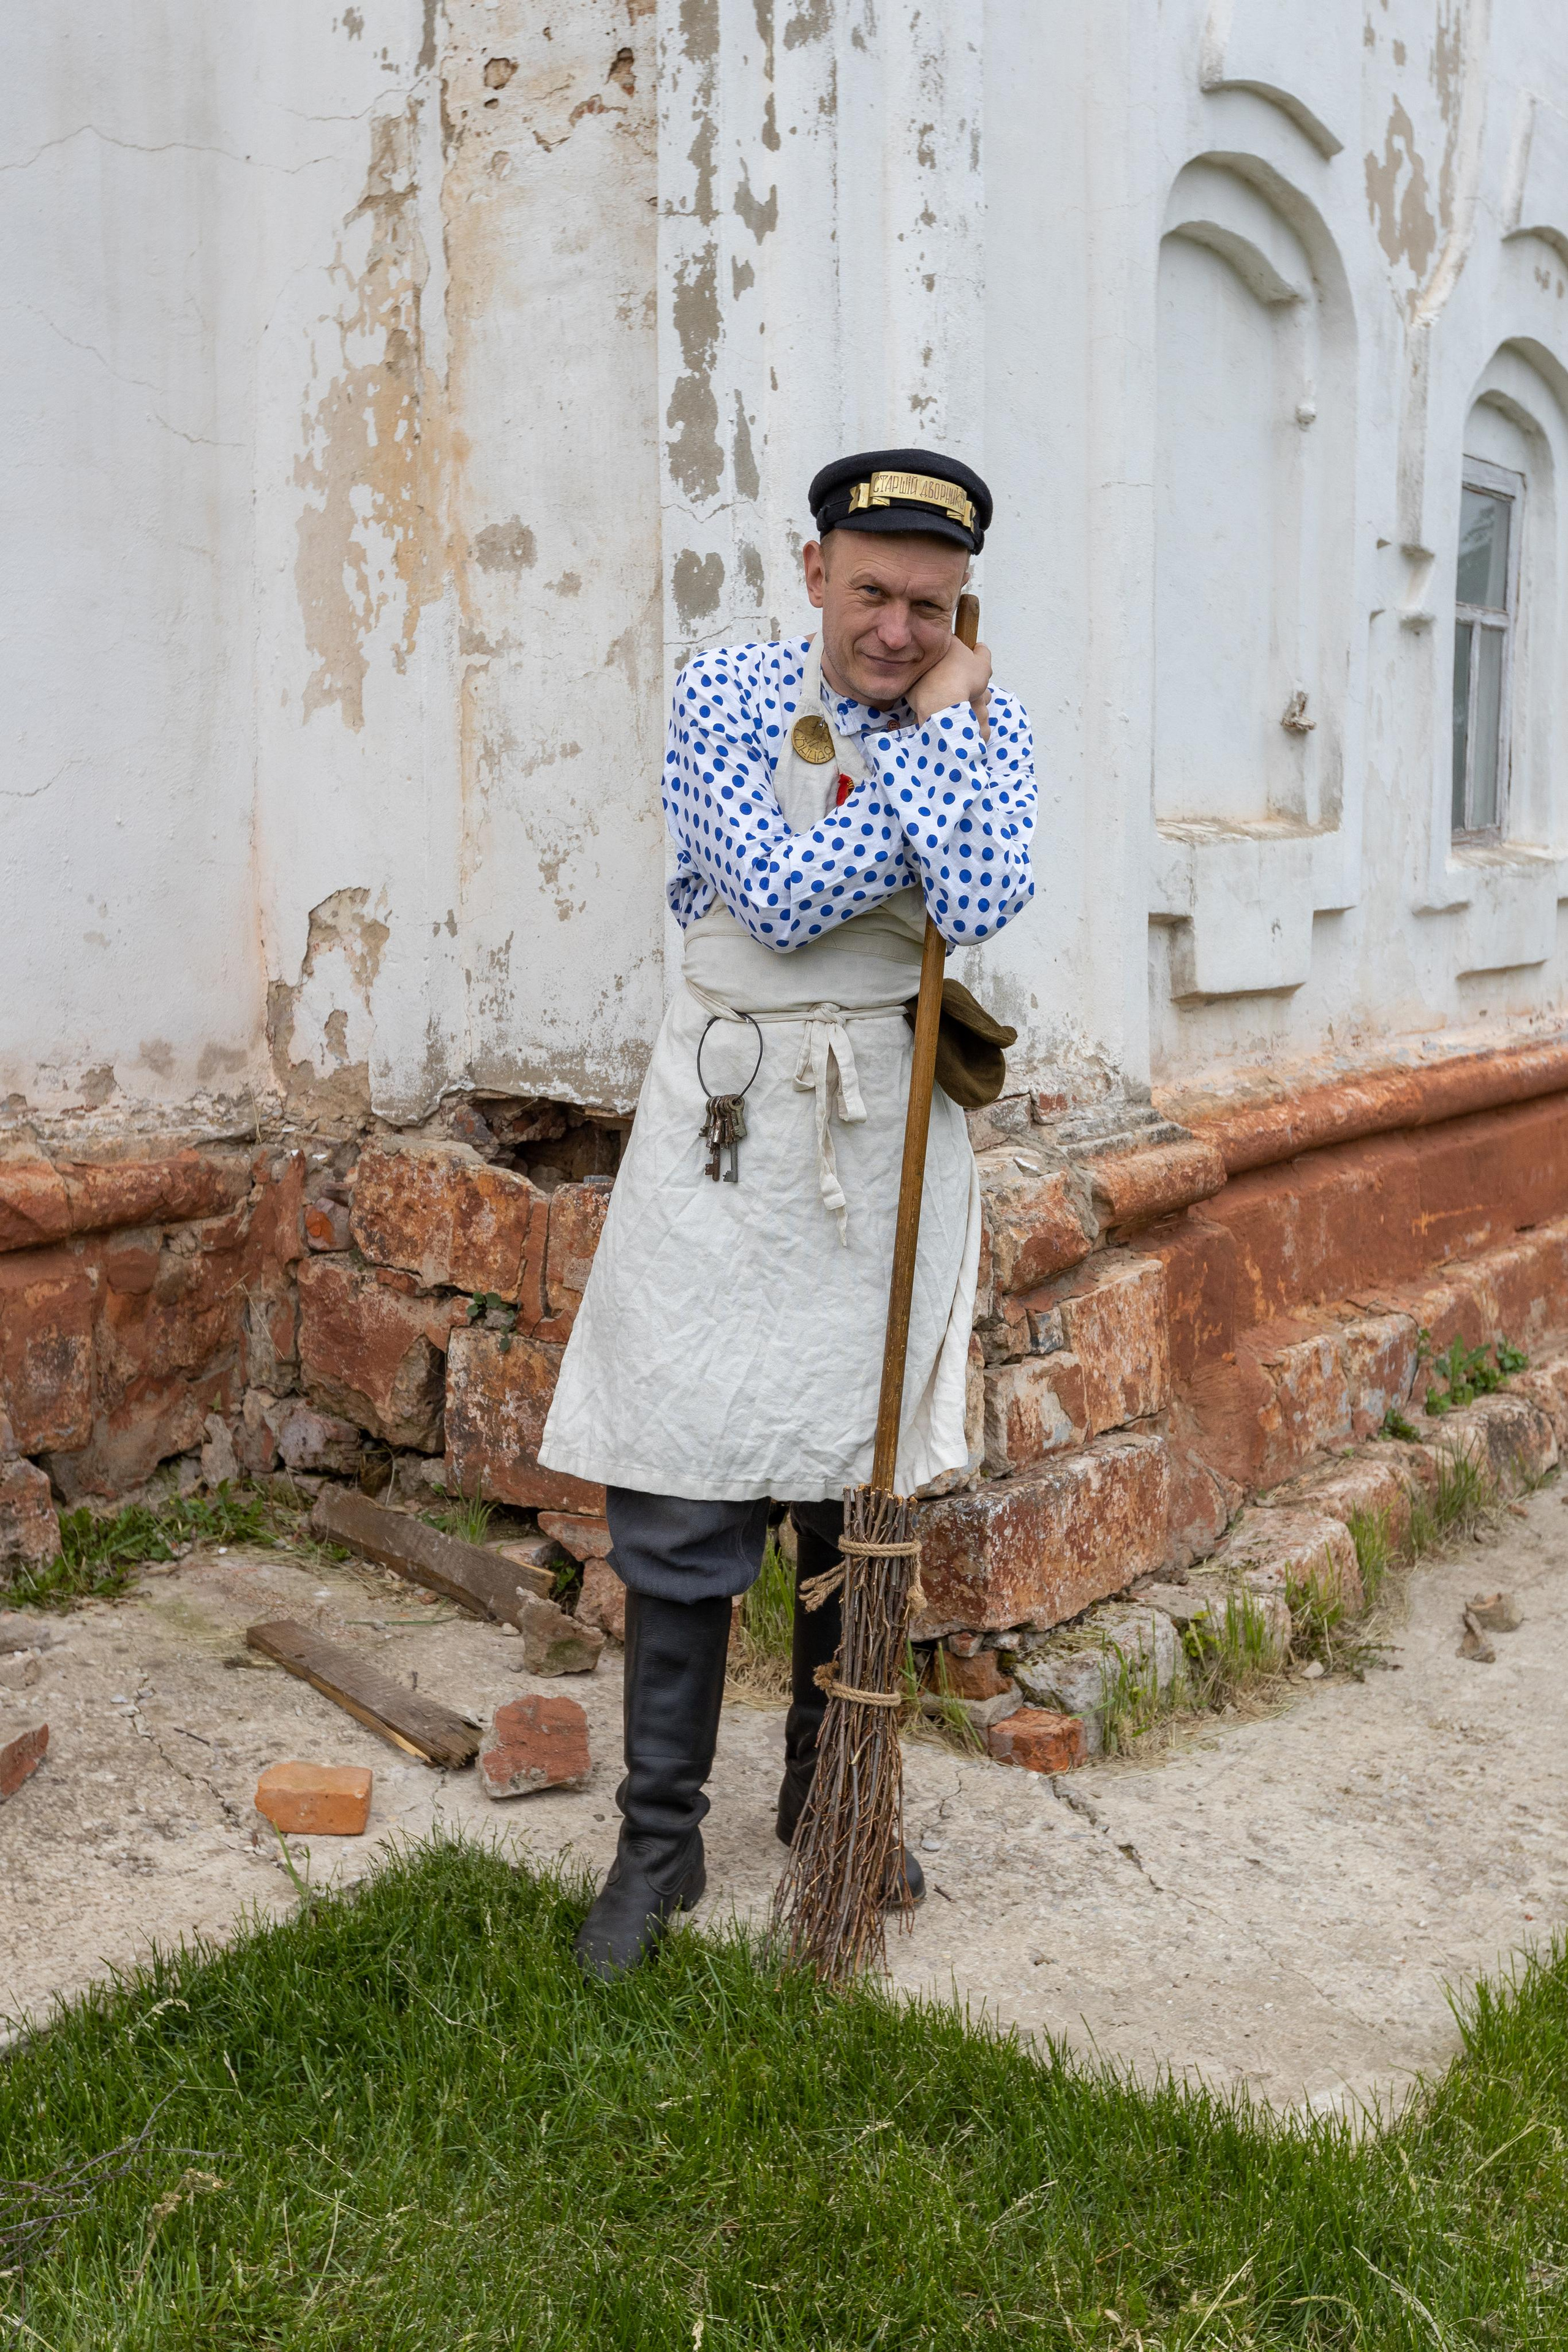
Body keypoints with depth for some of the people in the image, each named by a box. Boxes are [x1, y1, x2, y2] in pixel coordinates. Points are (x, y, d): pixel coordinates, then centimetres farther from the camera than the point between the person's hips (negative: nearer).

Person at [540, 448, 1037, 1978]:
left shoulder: (983, 722, 4)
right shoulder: (726, 694, -1)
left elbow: (977, 905, -15)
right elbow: (782, 895, -14)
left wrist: (939, 724, -9)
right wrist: (925, 758, -8)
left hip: (886, 1122, 2)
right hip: (728, 1111, -2)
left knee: (864, 1479, 11)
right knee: (683, 1492, -1)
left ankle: (828, 1792, 30)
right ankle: (660, 1839, 13)